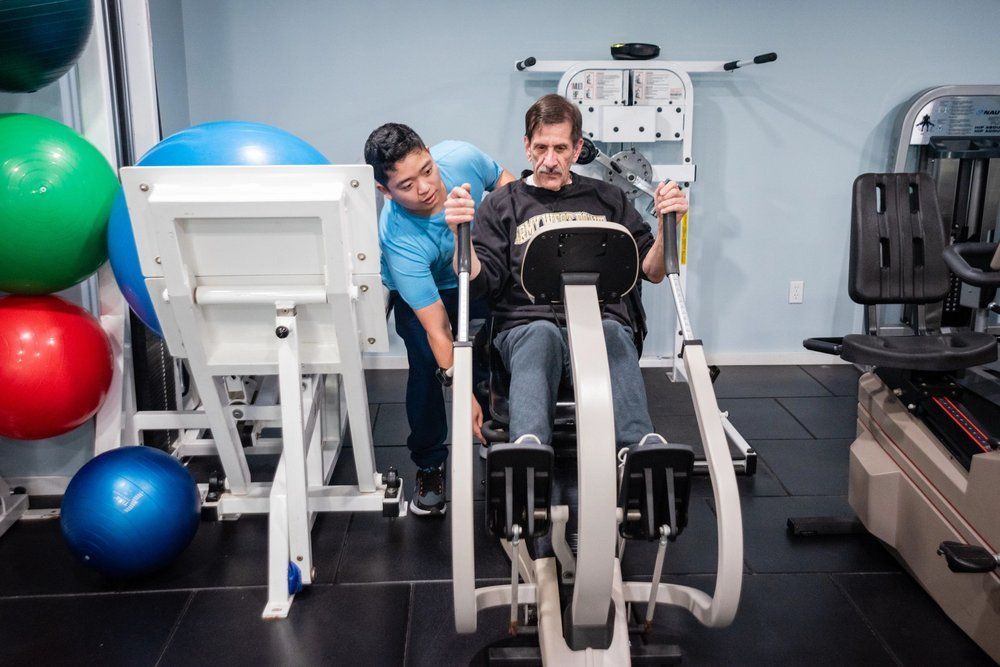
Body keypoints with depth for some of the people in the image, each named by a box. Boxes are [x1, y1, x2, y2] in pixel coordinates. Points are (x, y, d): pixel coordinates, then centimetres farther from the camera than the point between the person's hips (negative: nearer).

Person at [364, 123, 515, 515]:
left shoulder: (460, 157, -29)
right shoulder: (400, 240, -39)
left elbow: (503, 181, -3)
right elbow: (436, 328, -38)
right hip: (421, 291, -4)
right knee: (427, 364, -23)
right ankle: (429, 465, 0)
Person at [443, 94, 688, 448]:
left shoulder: (608, 199, 23)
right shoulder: (501, 206, 18)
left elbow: (652, 271, 19)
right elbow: (477, 282, 6)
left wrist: (668, 222, 1)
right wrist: (460, 233, -11)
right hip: (528, 325, -1)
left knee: (610, 333, -36)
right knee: (541, 335, -38)